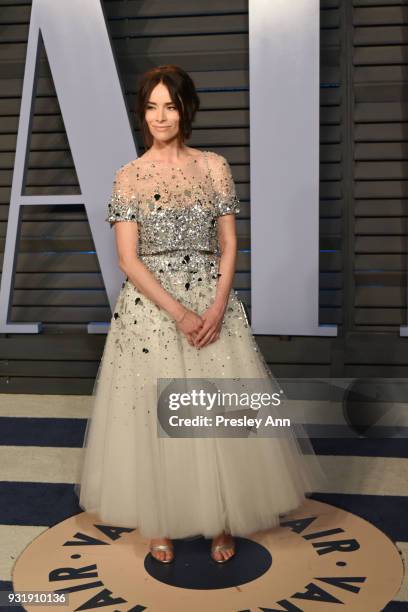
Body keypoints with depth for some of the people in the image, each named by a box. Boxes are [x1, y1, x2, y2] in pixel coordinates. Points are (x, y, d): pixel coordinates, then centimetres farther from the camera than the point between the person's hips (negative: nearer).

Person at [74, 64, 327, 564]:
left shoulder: (214, 167, 4)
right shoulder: (129, 177, 0)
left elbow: (229, 245, 3)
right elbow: (128, 260, -7)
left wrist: (217, 307, -12)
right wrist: (178, 312, -16)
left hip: (212, 303, 1)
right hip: (150, 306, -1)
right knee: (153, 412, 4)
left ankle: (221, 520, 24)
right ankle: (160, 524, 25)